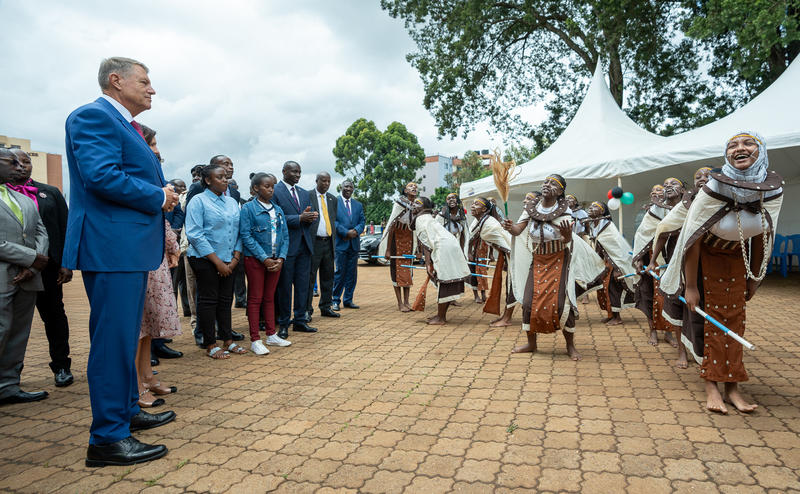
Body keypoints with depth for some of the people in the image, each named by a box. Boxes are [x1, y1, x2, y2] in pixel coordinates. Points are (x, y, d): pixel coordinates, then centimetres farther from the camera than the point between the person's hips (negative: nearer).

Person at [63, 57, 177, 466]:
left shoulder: (125, 125, 22)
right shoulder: (93, 116, -10)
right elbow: (101, 176, -23)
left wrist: (162, 196, 8)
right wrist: (158, 197, -13)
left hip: (131, 246, 11)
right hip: (112, 245, -11)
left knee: (125, 337, 18)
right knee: (114, 339, -7)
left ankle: (127, 413, 31)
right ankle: (107, 438, 2)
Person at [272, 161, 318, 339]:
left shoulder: (304, 193, 16)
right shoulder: (274, 192, -6)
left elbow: (311, 215, 16)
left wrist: (313, 216, -8)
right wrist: (299, 218, -21)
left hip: (304, 245, 6)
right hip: (286, 245, -6)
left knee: (303, 285, 10)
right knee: (285, 286, 3)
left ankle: (300, 321, 20)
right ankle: (283, 324, 14)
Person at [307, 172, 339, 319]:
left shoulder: (333, 199, 15)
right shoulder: (307, 196, -2)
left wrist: (333, 239, 13)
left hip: (328, 242, 6)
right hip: (313, 242, -6)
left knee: (328, 277, 10)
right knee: (310, 277, -3)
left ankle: (326, 308, 20)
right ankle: (307, 309, 4)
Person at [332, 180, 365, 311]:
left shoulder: (358, 205, 16)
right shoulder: (334, 202, 1)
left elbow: (362, 221, 10)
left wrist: (356, 231, -11)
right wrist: (346, 232, -15)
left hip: (354, 243, 5)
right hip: (340, 242, -5)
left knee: (352, 273, 7)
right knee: (340, 272, -5)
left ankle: (348, 300, 15)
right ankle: (336, 300, 5)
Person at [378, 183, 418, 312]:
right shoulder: (400, 203, -16)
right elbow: (391, 226, -17)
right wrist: (388, 250, -20)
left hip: (409, 238, 6)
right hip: (396, 238, -6)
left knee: (407, 270, 7)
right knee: (397, 270, -2)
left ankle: (406, 302, 14)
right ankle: (400, 303, 2)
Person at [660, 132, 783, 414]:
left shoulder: (773, 188, -14)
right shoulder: (715, 189, -27)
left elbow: (763, 236, 0)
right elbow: (693, 237, -22)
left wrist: (755, 279, 4)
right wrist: (690, 286, -22)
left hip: (737, 258, 4)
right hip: (705, 256, -4)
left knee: (734, 320, 3)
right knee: (713, 317, -5)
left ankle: (732, 388, 9)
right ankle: (712, 387, 1)